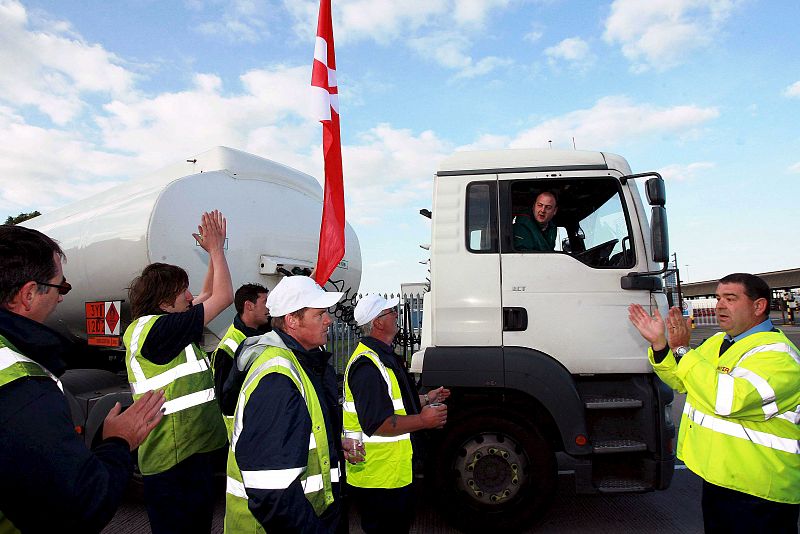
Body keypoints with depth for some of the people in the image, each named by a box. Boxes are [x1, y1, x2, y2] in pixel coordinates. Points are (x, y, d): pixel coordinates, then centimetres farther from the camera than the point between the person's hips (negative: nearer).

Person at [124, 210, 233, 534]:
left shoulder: (156, 326, 10)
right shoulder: (156, 329, -19)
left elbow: (209, 295, 20)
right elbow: (223, 297, -16)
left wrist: (214, 251, 15)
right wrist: (216, 248, -4)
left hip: (190, 453, 10)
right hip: (176, 459, -10)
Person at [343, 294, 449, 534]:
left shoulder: (383, 356, 11)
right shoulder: (368, 365, -25)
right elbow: (376, 424, -29)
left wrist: (426, 399, 16)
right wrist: (423, 421, -24)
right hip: (379, 478, -10)